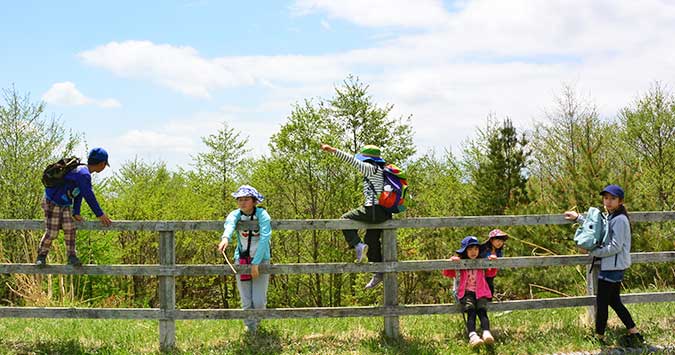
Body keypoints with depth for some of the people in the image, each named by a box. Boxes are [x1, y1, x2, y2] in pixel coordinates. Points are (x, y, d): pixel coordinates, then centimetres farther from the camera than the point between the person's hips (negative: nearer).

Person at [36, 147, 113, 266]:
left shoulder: (84, 172, 4)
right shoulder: (83, 174, -28)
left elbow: (79, 194, 8)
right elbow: (89, 196, -28)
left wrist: (76, 213, 5)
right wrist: (100, 215, -23)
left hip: (65, 205, 9)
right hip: (52, 202, -9)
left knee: (69, 229, -2)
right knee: (51, 232, -5)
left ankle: (72, 256, 5)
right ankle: (41, 256, 12)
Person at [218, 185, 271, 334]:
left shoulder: (262, 215, -15)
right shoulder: (236, 214, -8)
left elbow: (264, 238, -24)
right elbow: (229, 224, -32)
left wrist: (256, 262, -30)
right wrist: (225, 238, -56)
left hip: (261, 260, -2)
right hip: (241, 260, 2)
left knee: (259, 302, -5)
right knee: (246, 302, 0)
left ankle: (257, 321, 29)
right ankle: (251, 330, 22)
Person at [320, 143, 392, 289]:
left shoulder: (371, 168, -7)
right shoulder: (381, 171, 19)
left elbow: (353, 160, -16)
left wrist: (333, 150, -19)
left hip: (373, 210, -9)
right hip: (383, 213, 9)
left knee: (346, 219, 3)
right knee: (372, 239, 18)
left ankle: (358, 245, -12)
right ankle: (379, 272, 19)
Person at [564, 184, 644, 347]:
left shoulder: (619, 219, -17)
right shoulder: (611, 218, 13)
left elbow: (615, 247, -22)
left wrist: (591, 251, -17)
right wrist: (578, 217, 29)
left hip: (612, 267, -10)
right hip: (612, 266, 10)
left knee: (601, 303, -1)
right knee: (614, 301, 16)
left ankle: (599, 338, 8)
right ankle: (635, 334, 19)